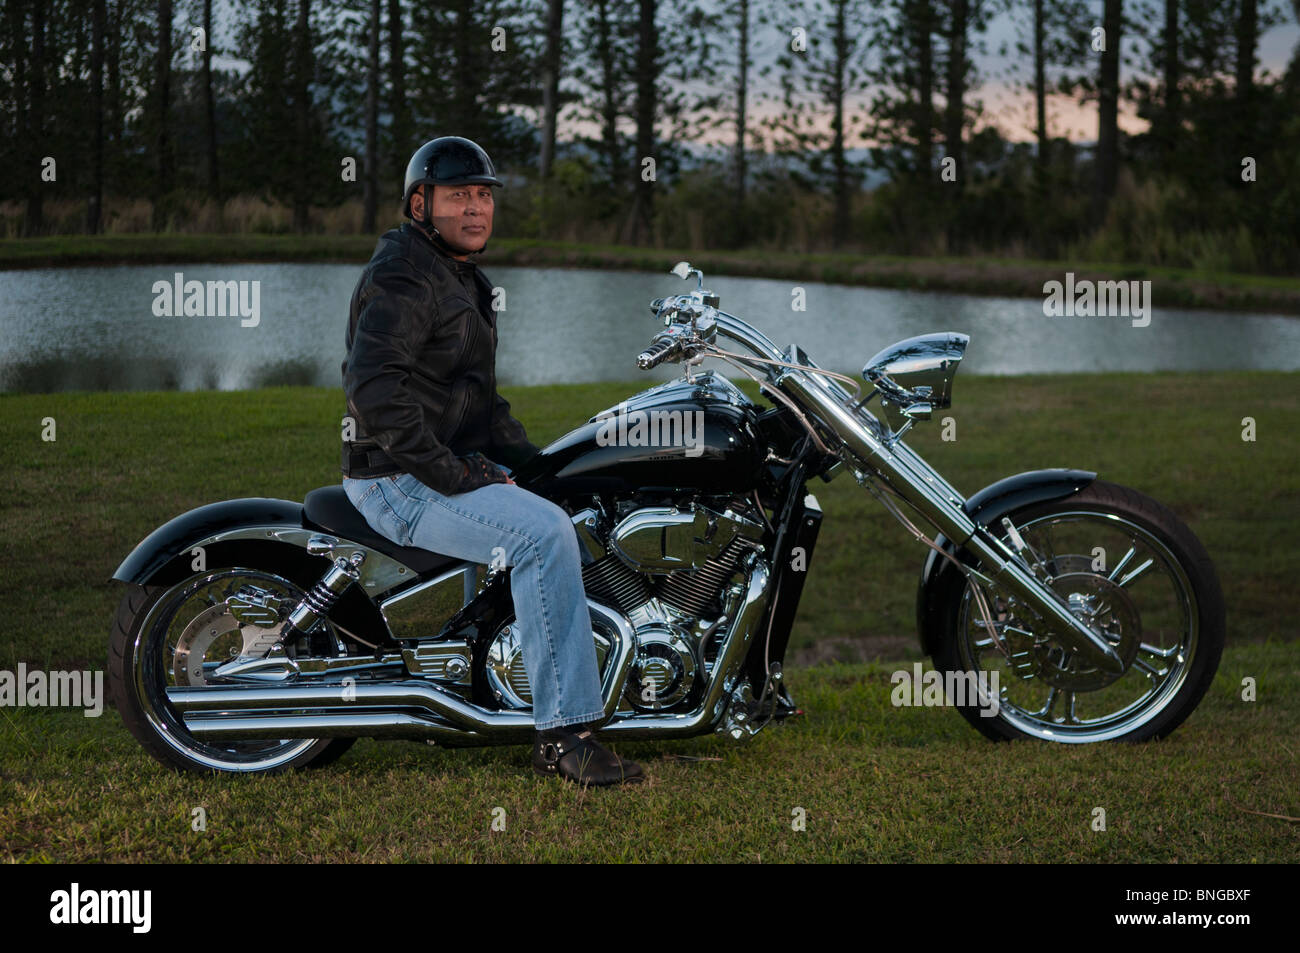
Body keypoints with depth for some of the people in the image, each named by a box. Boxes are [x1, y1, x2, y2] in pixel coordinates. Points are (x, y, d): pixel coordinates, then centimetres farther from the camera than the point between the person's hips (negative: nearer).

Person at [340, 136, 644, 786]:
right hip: (398, 482, -11)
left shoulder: (463, 279, 20)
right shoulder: (404, 275, -14)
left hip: (453, 466, 11)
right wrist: (451, 474, -24)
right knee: (543, 532, -28)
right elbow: (373, 388, -27)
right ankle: (563, 735, -28)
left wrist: (531, 461, 15)